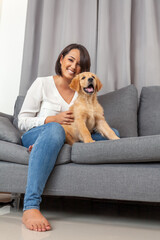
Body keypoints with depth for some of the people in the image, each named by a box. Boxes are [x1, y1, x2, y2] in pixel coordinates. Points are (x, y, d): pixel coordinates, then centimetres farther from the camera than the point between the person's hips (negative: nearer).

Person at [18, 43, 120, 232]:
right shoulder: (42, 84, 4)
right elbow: (22, 122, -1)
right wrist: (53, 119, -15)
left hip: (67, 139, 4)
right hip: (34, 136, -4)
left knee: (112, 133, -15)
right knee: (55, 128, -40)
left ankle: (43, 148, -29)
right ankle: (30, 208, -46)